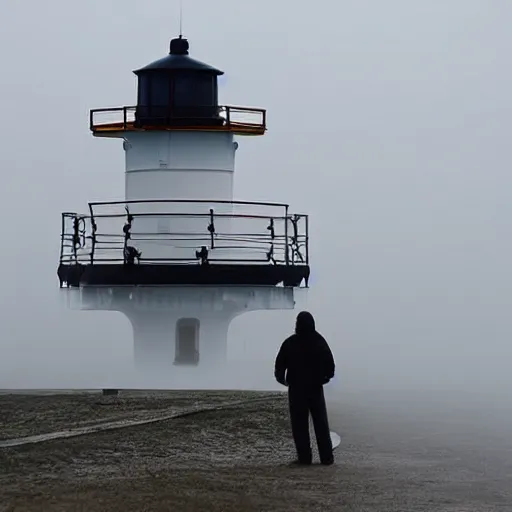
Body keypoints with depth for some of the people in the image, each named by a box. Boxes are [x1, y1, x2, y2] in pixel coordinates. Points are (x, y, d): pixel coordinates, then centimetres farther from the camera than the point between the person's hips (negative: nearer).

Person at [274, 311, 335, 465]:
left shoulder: (290, 343, -9)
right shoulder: (320, 341, -2)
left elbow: (279, 365, -5)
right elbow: (330, 365, 2)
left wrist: (281, 378, 14)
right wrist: (324, 377, 20)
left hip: (296, 389, -2)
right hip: (316, 388, 2)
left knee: (300, 424, 2)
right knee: (321, 423, 7)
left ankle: (304, 457, -3)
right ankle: (326, 457, 4)